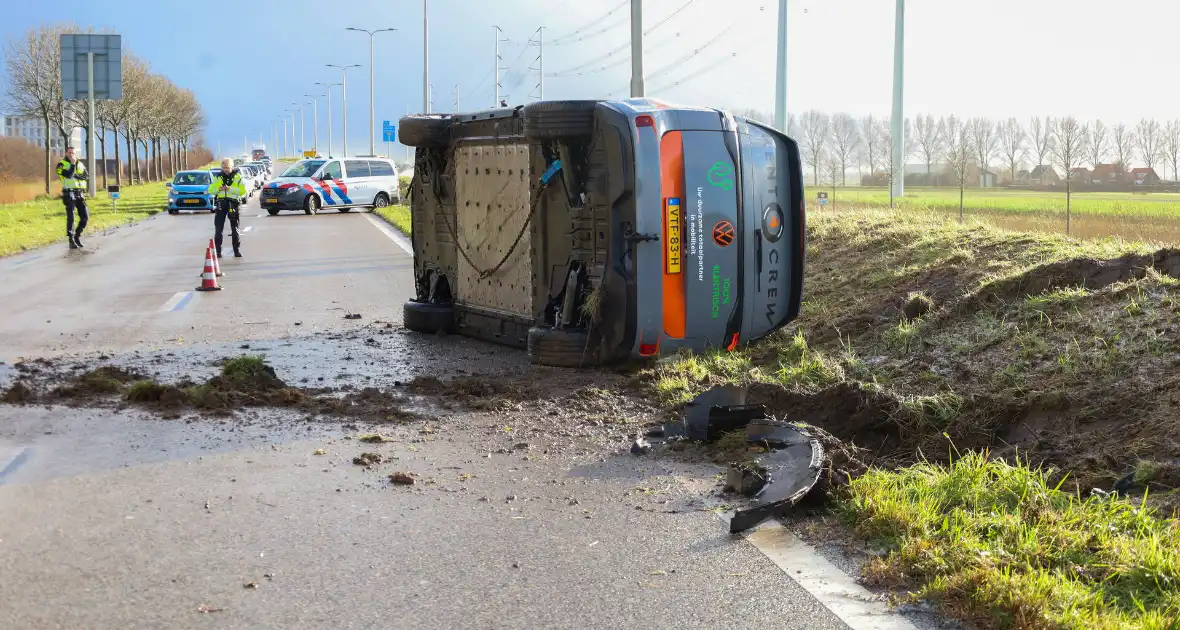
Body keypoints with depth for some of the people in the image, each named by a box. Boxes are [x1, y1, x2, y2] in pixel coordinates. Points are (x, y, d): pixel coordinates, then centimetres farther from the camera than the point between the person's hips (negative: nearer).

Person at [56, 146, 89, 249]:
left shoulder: (80, 164, 14)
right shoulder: (61, 164, 1)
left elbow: (85, 176, -1)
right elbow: (68, 175, -17)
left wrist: (74, 175, -14)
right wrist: (72, 164, -9)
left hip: (80, 193, 4)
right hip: (69, 193, -4)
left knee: (85, 217, 2)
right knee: (71, 217, -8)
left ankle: (77, 235, 20)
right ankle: (71, 240, -5)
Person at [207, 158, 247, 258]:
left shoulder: (237, 177, 2)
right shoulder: (218, 176, 9)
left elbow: (242, 191, -8)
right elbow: (210, 190, 8)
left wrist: (230, 189, -19)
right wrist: (218, 189, -11)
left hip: (233, 203, -2)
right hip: (221, 203, 2)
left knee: (235, 229, 5)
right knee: (218, 228, -2)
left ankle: (237, 250, 12)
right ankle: (217, 251, 2)